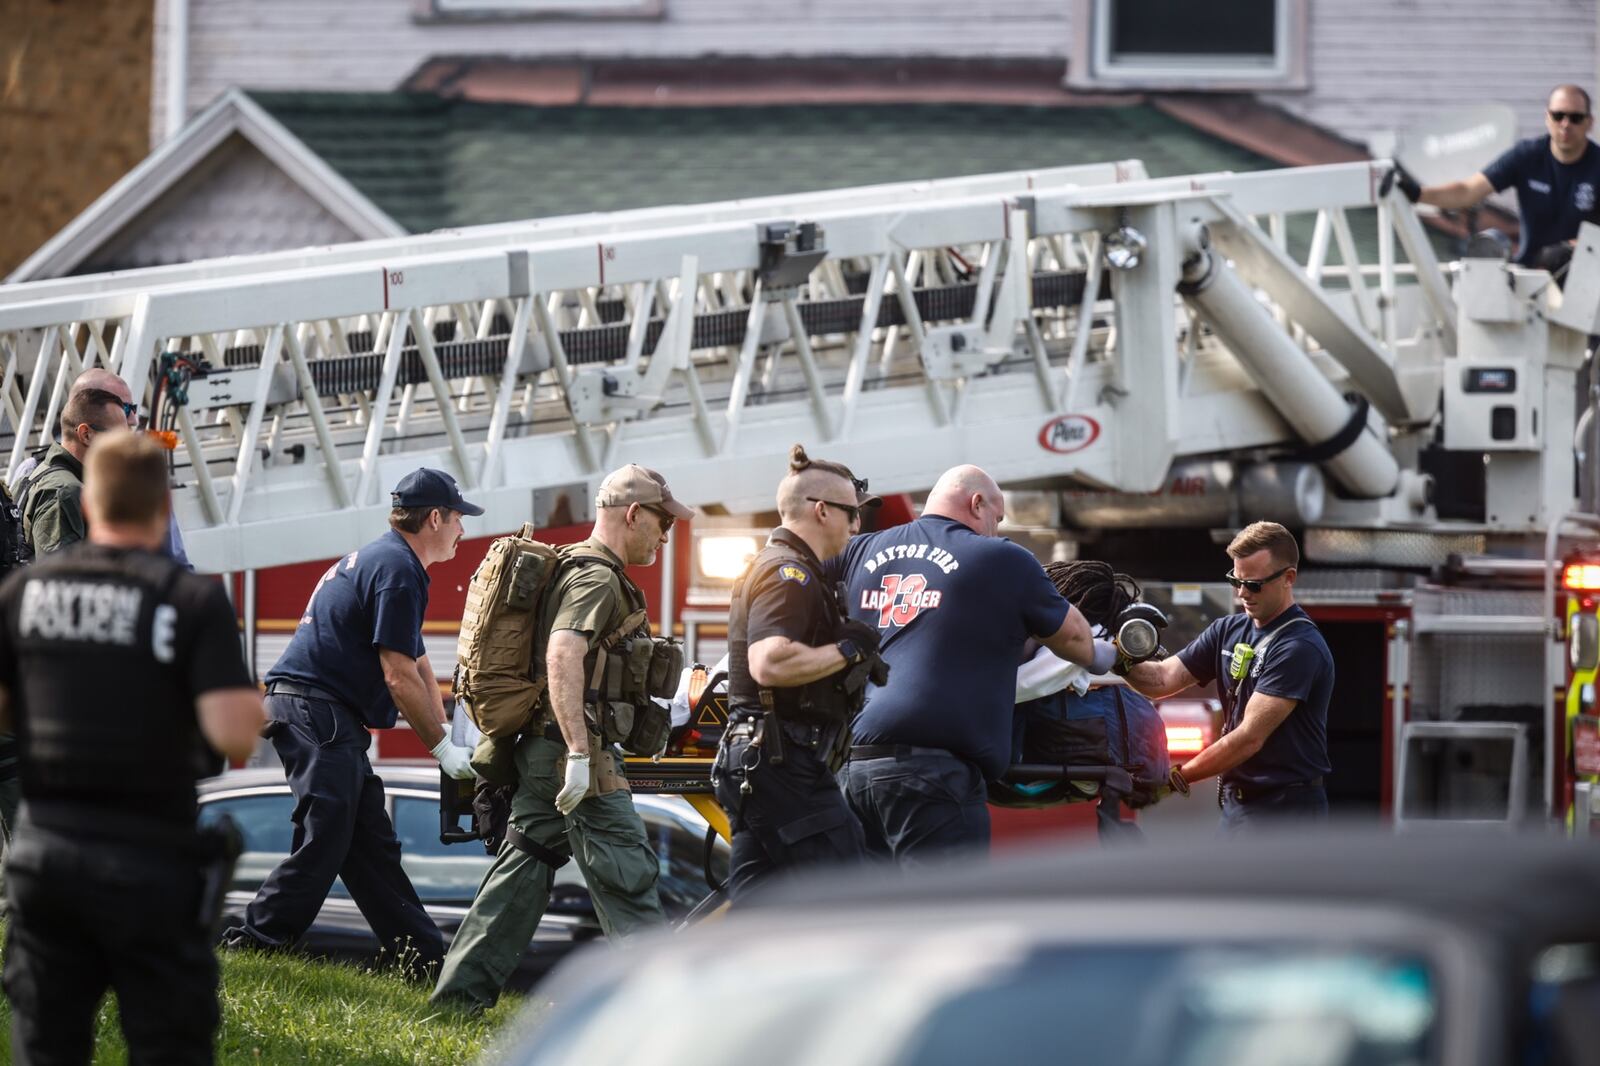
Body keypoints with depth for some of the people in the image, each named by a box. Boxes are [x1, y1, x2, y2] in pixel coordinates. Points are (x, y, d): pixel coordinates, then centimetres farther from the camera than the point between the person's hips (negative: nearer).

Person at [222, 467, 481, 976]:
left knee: (373, 846, 10)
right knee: (323, 840, -16)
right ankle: (250, 946, -18)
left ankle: (424, 960, 12)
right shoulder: (397, 569, -11)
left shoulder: (383, 561, 23)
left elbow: (418, 666, 24)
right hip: (316, 710, -11)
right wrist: (442, 747, -8)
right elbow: (399, 677, -15)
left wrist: (447, 741, 16)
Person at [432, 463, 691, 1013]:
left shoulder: (575, 568, 19)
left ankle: (461, 990, 13)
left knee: (523, 865, 12)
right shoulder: (598, 578, -13)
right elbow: (563, 655, -27)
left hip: (539, 751, 10)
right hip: (570, 748, -10)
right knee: (626, 874, -8)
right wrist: (579, 752, -32)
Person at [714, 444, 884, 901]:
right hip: (783, 760, -11)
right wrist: (848, 652, -16)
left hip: (751, 760, 11)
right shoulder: (790, 574, -13)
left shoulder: (771, 566, 21)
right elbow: (770, 664, -27)